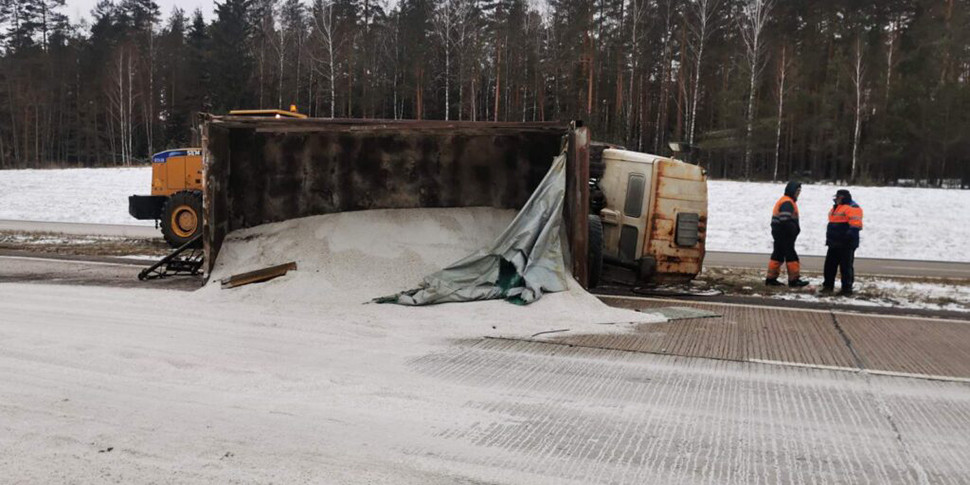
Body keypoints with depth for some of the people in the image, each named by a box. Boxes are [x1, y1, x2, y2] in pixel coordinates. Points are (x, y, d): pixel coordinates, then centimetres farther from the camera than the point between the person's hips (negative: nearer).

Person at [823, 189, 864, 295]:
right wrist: (829, 238, 25)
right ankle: (828, 285, 21)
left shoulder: (852, 208, -11)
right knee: (829, 265, 12)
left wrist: (848, 237, -25)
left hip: (846, 245, -10)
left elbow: (856, 224, -20)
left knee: (846, 266, -4)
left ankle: (847, 288, 2)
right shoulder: (835, 208, 20)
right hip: (834, 244, 10)